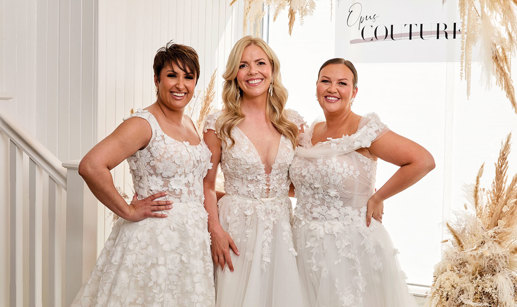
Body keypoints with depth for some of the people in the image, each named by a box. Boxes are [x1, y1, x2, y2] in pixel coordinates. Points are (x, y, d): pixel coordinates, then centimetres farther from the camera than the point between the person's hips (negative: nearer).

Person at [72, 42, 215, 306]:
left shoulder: (189, 124, 11)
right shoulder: (143, 123, -13)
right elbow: (90, 166, -26)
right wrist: (128, 211, -19)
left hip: (191, 240, 8)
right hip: (153, 239, -7)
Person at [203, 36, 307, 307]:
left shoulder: (293, 124, 5)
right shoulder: (219, 124, -4)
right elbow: (206, 185, -2)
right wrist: (216, 230, -12)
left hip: (282, 228, 3)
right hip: (236, 230, -3)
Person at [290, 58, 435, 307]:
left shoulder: (365, 130, -12)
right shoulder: (307, 134, 6)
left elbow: (423, 161, -20)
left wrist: (377, 198, -14)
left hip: (352, 247, -5)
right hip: (307, 247, 5)